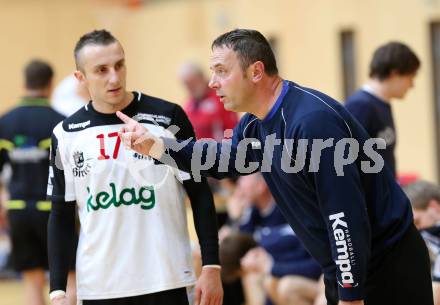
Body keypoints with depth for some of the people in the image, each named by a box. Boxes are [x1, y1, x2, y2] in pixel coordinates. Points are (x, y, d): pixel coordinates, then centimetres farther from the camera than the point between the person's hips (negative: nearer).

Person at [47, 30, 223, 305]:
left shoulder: (167, 117, -2)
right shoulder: (67, 135, 4)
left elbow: (200, 196, 1)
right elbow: (61, 216, 9)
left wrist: (211, 267, -5)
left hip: (166, 283, -2)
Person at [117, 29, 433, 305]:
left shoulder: (313, 120, -26)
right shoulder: (256, 126, 5)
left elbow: (346, 215, -28)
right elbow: (223, 159, 27)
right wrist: (155, 145, 14)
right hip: (343, 269, 9)